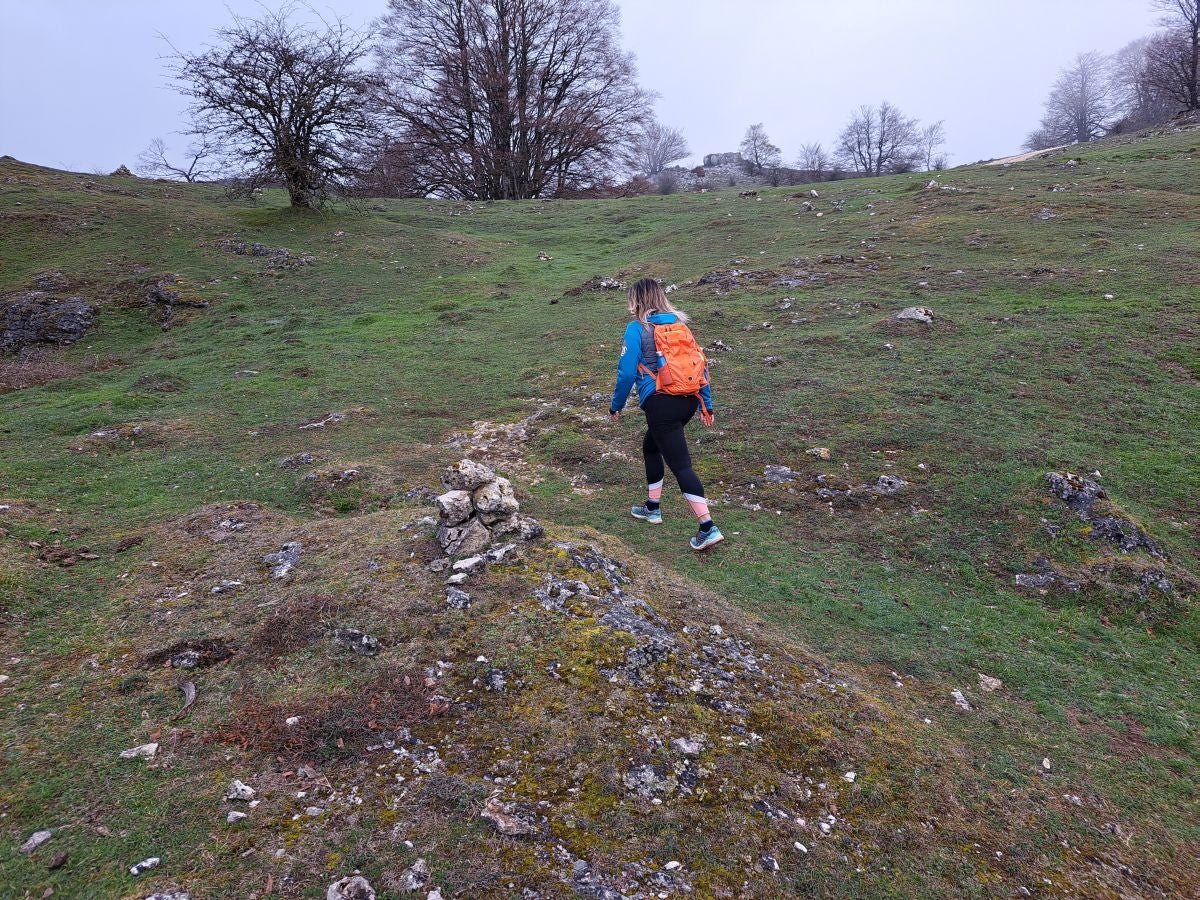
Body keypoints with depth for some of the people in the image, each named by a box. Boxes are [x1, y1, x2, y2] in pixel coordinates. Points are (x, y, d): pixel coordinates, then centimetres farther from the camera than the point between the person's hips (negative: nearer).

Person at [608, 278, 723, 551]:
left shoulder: (637, 328, -4)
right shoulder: (679, 323, 14)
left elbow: (627, 371, -8)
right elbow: (700, 362, 12)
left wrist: (616, 405, 5)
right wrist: (706, 404, 16)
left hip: (661, 404, -7)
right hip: (688, 401, 7)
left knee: (680, 464, -5)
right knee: (651, 447, 27)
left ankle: (708, 528, -11)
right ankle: (653, 507, 37)